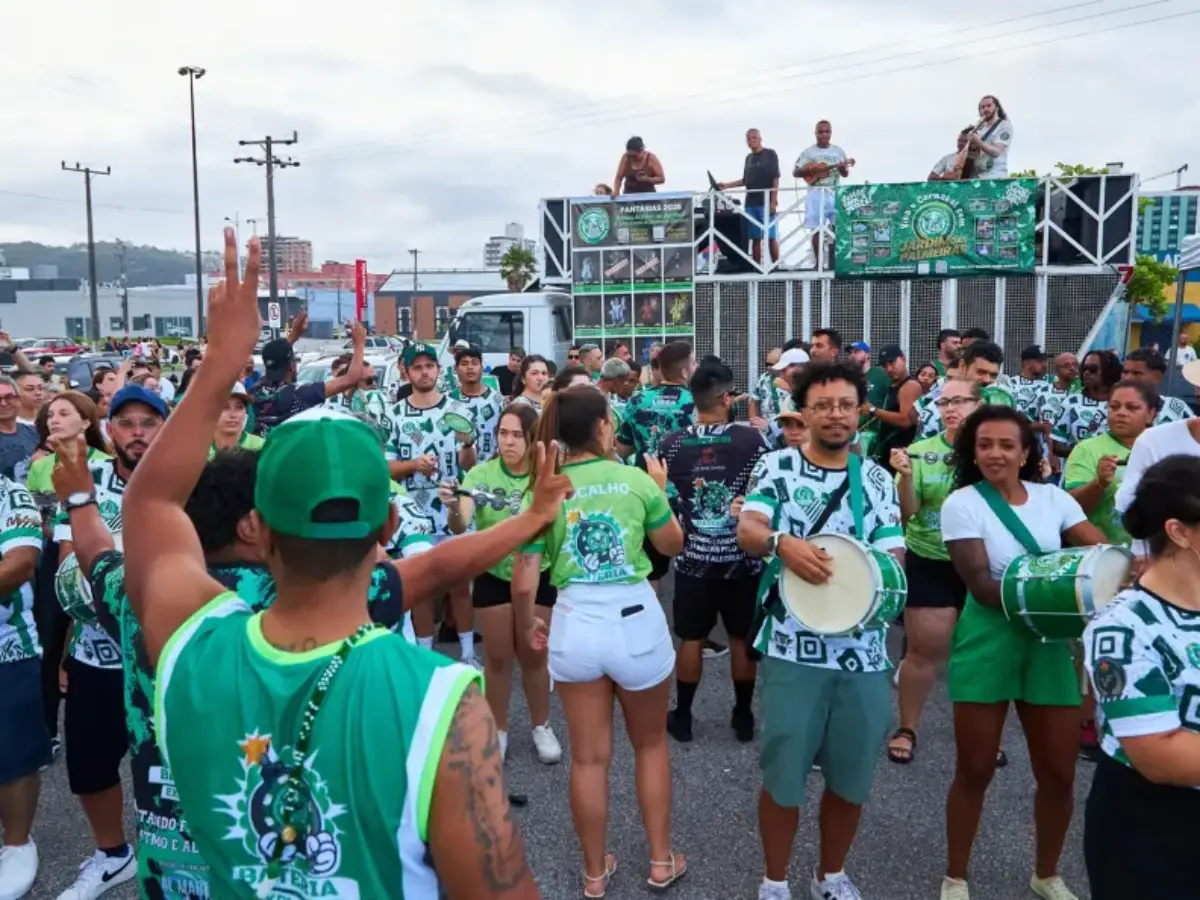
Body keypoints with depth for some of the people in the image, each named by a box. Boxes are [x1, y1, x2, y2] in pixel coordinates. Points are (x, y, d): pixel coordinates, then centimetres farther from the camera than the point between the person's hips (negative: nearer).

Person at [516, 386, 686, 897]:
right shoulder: (638, 480, -6)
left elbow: (524, 583, -5)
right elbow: (673, 545, 10)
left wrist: (528, 625, 14)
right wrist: (661, 488, 22)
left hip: (574, 625, 1)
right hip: (636, 620, -1)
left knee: (589, 757, 15)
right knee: (650, 743, 22)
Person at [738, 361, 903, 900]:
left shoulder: (877, 480, 9)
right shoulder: (776, 467, 0)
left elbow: (893, 555, 6)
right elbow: (746, 530, -13)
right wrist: (781, 542, -35)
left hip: (862, 650, 3)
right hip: (793, 648, -3)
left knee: (852, 777, 14)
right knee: (782, 775, 6)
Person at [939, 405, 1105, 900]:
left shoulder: (1053, 498, 4)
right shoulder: (962, 503, -7)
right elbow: (980, 584, -16)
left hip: (1048, 643, 3)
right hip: (988, 642, -3)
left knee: (1058, 772, 9)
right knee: (975, 770, 6)